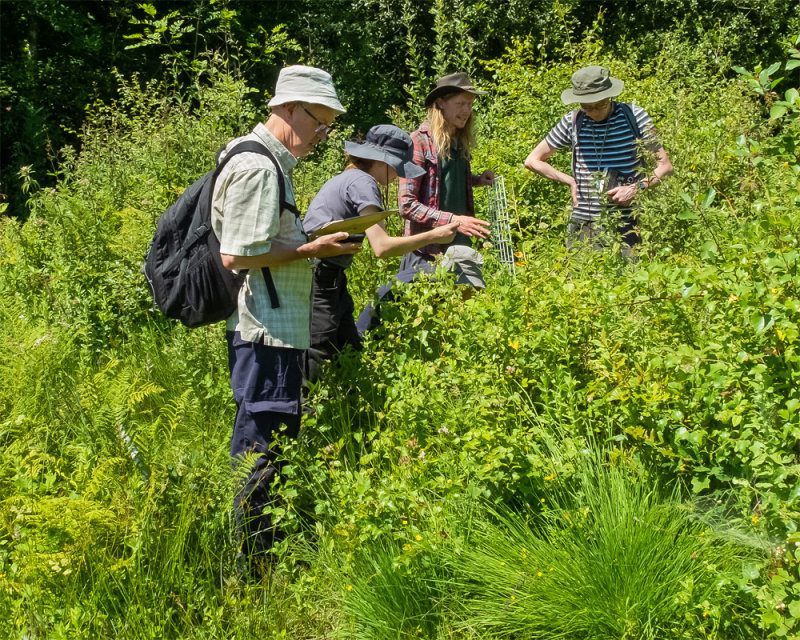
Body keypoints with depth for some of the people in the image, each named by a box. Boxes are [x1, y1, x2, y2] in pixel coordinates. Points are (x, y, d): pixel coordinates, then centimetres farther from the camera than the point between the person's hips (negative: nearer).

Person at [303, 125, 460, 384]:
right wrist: (433, 236, -16)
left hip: (331, 280, 11)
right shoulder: (362, 182, -14)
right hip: (318, 281, -11)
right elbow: (382, 247, -21)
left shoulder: (348, 178, 18)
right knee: (316, 358, -10)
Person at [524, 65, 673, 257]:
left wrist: (637, 188, -13)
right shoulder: (572, 122, 5)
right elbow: (532, 160, 13)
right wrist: (571, 181, 3)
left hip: (625, 221, -1)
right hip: (582, 224, 2)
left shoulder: (634, 116, 2)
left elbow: (665, 166, 5)